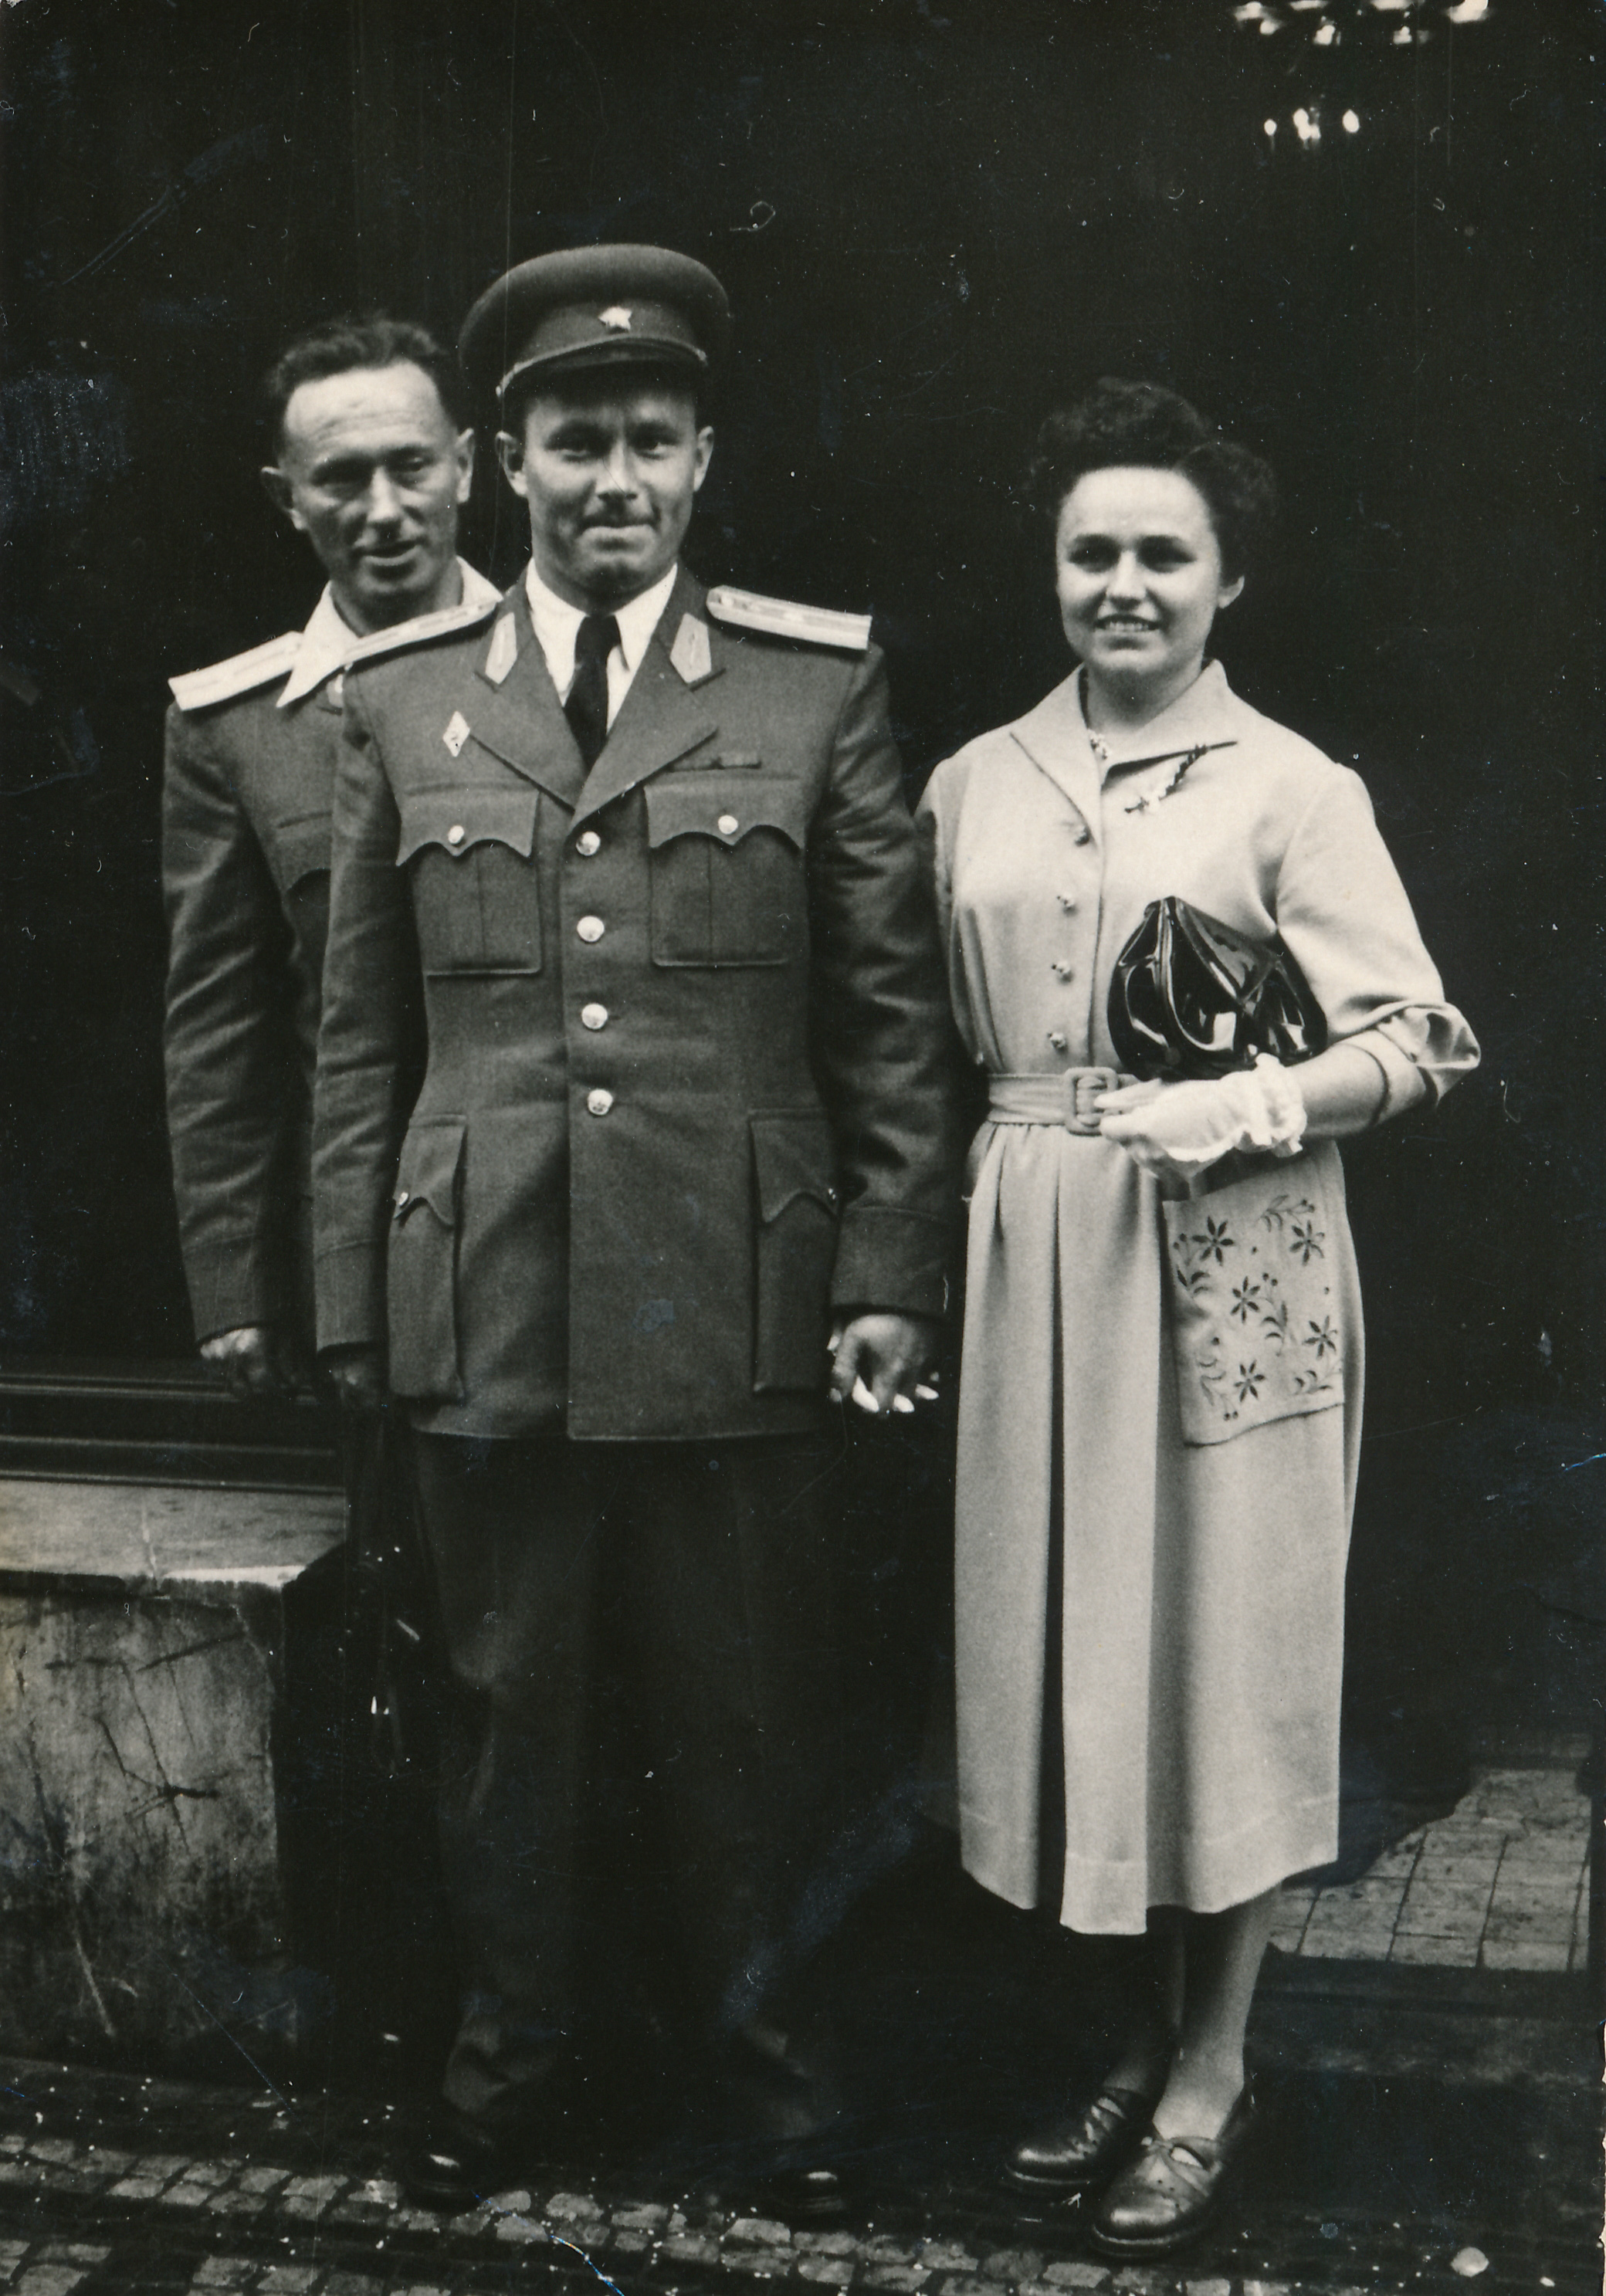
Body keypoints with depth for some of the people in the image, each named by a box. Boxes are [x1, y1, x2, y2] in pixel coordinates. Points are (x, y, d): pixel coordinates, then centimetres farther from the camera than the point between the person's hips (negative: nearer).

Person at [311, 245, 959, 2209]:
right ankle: (517, 2062, 35)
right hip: (486, 1309, 2)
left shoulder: (821, 688, 3)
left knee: (749, 1727, 11)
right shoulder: (398, 711, 7)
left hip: (741, 1311, -1)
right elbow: (360, 1042, 8)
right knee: (511, 1718, 14)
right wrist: (353, 1308, 5)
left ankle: (762, 2055, 34)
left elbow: (893, 1015, 2)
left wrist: (889, 1279, -4)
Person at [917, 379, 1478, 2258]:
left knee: (1218, 1645, 3)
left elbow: (1411, 1043, -6)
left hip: (1230, 1259, -4)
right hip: (1037, 1256, 4)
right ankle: (1142, 2043, 27)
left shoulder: (1293, 788, -3)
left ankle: (1209, 2083, 19)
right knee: (1070, 1641, 10)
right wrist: (976, 1209, 4)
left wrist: (1251, 1105, -21)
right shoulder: (975, 786, 10)